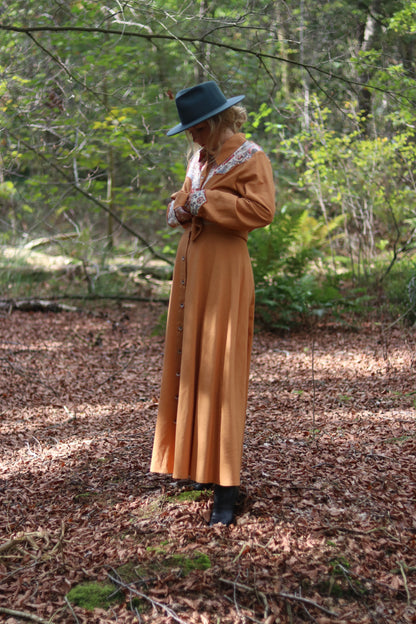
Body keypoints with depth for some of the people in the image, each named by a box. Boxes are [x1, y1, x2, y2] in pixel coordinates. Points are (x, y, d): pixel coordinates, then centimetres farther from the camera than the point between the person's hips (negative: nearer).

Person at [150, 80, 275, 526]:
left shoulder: (249, 157, -6)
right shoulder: (200, 159, 17)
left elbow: (261, 209, -20)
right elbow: (180, 205, 23)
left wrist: (204, 202, -15)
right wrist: (179, 208, -1)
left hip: (224, 271, -8)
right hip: (191, 268, 8)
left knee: (217, 371, -9)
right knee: (187, 363, 10)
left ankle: (226, 489, -4)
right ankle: (192, 460, 23)